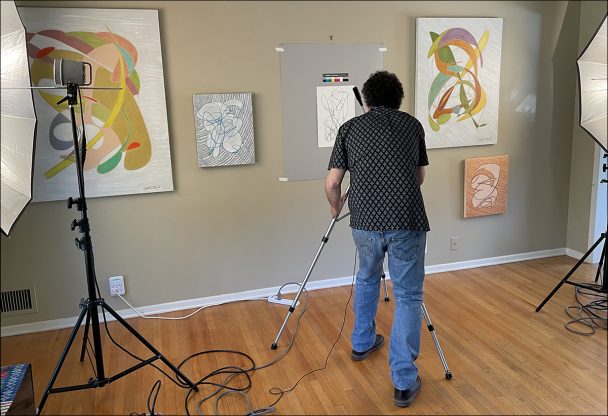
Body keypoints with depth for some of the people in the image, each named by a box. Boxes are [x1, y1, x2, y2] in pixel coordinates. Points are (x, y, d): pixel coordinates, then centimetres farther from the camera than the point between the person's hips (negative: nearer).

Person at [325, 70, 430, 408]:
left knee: (366, 278, 27)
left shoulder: (350, 128, 10)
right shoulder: (413, 125, 12)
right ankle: (404, 382, 6)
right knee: (408, 296, 7)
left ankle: (362, 344, 42)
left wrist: (336, 208, 27)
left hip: (365, 222, 2)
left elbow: (332, 183, 7)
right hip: (407, 222, -1)